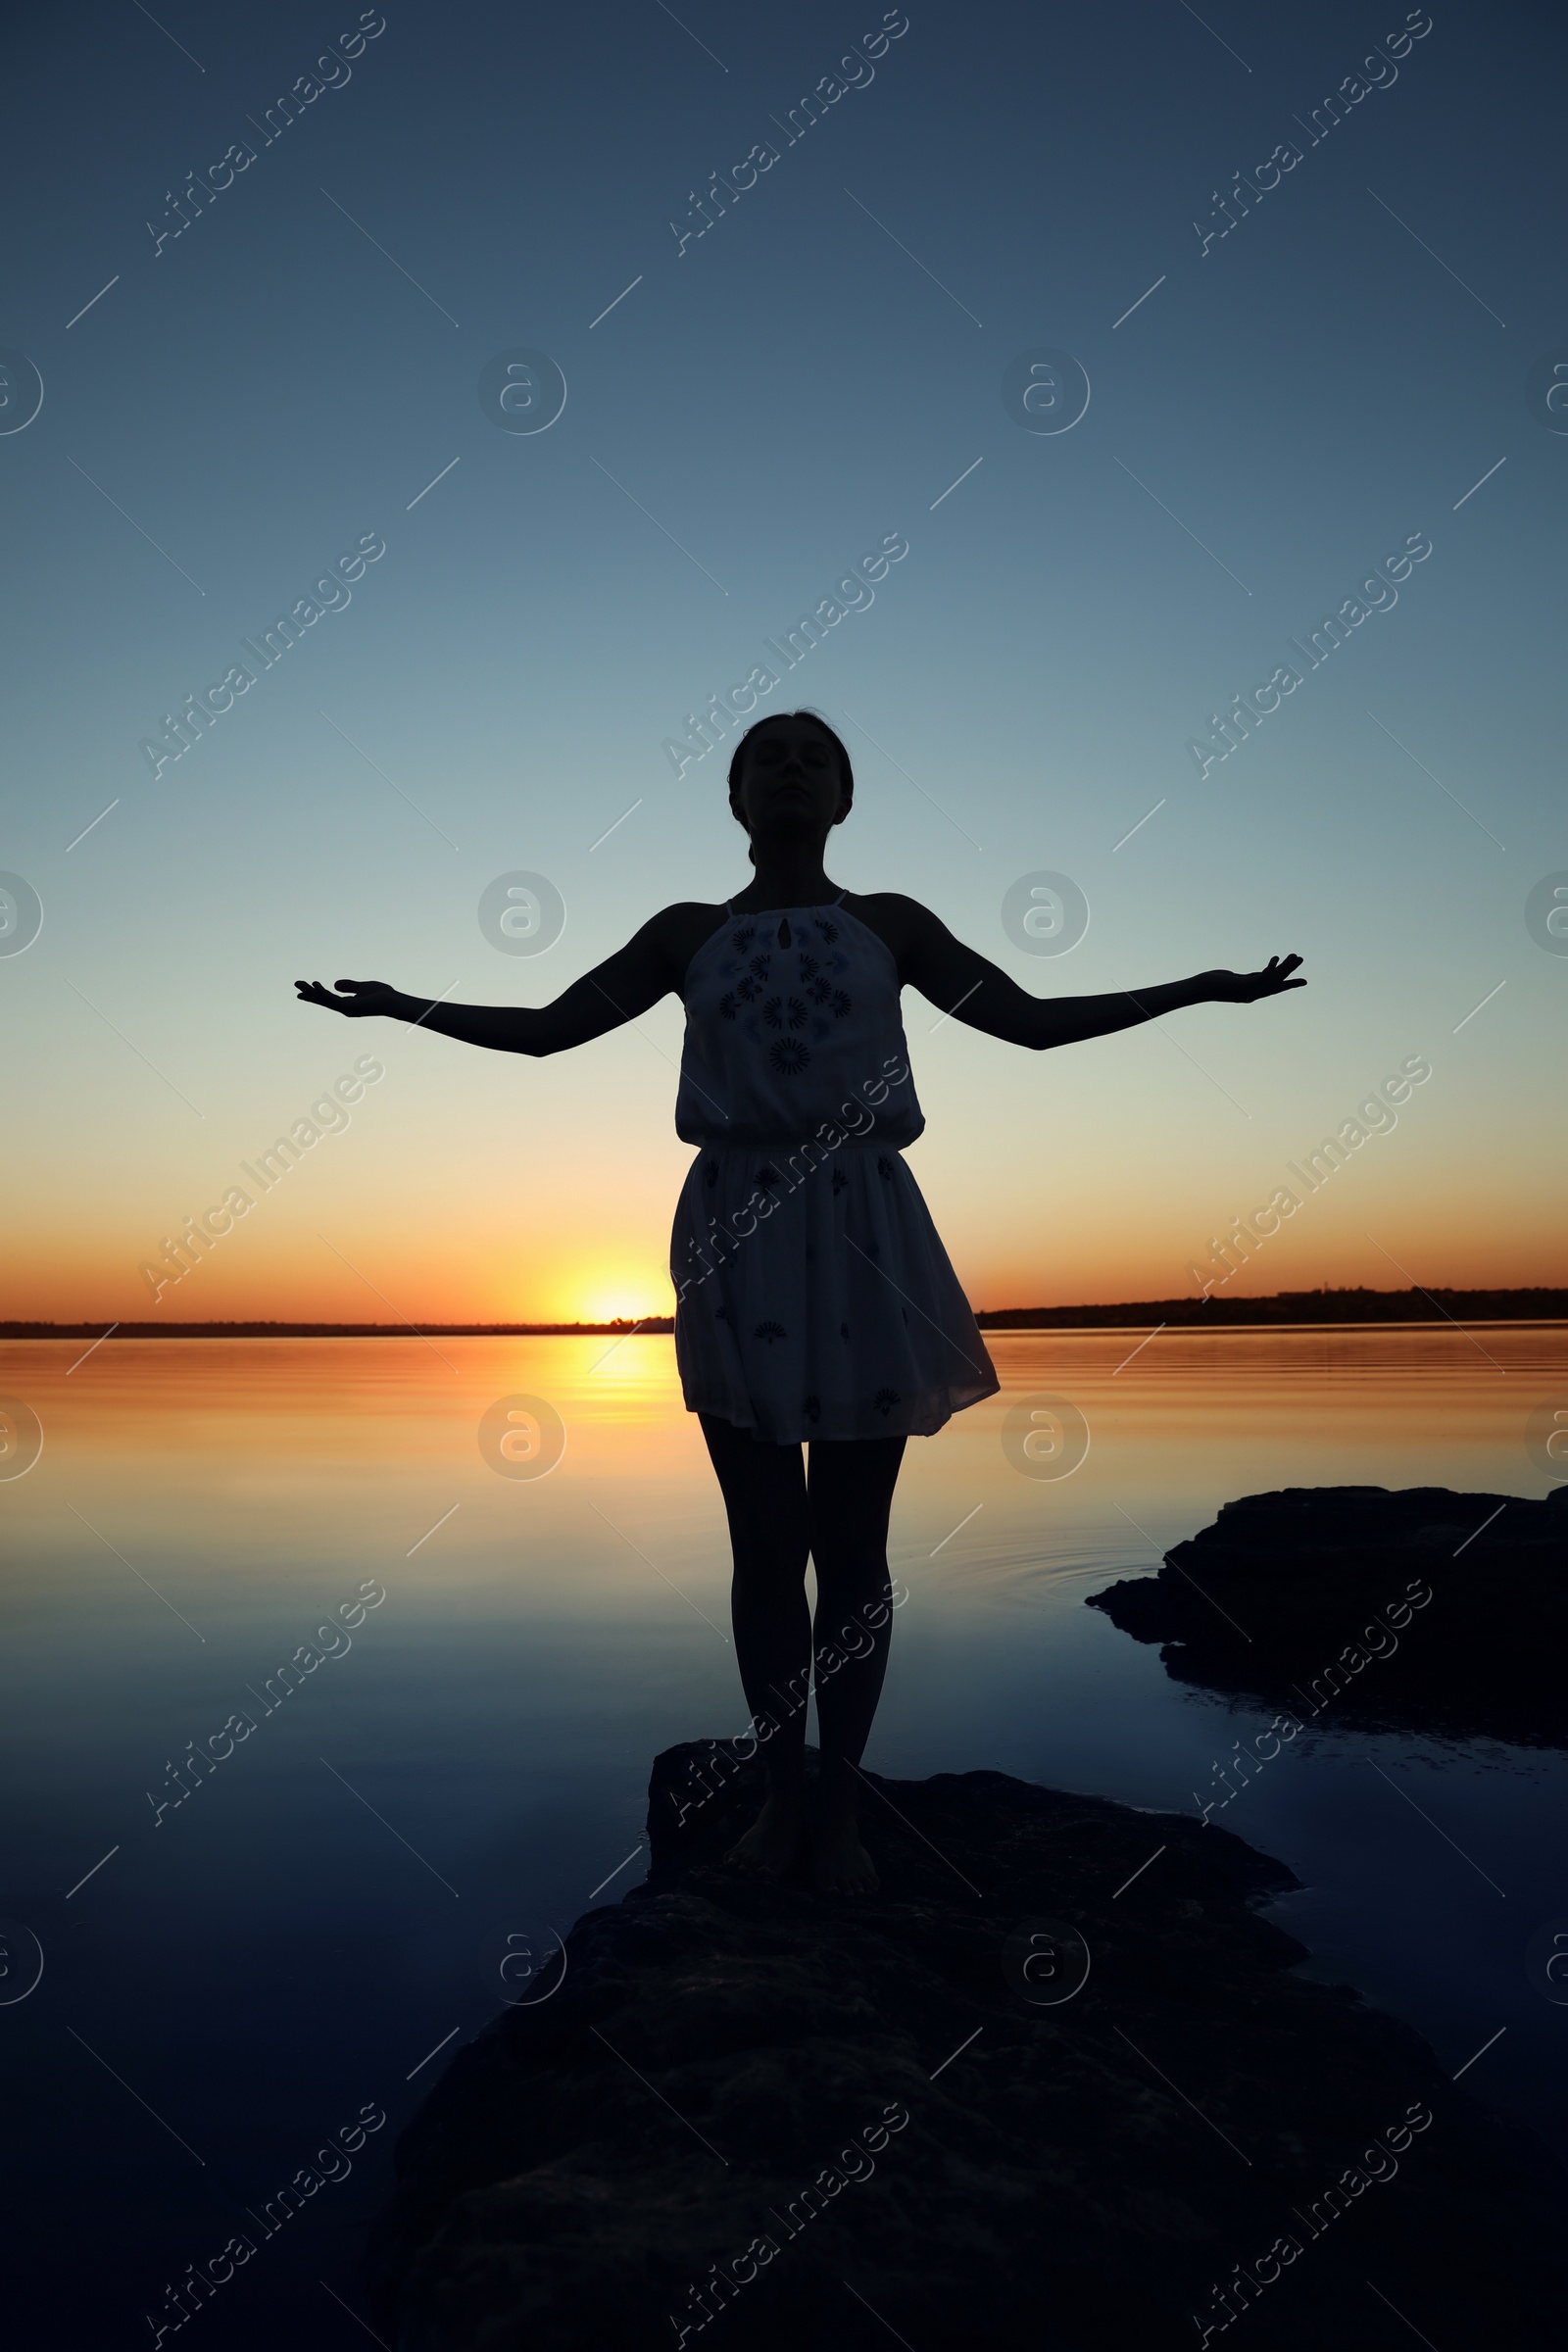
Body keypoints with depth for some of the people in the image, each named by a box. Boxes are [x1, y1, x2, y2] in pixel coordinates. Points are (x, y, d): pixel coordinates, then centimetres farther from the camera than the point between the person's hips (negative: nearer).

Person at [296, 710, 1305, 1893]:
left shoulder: (890, 924, 10)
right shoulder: (688, 934, 11)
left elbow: (1033, 1019, 11)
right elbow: (548, 1027, 14)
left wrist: (1202, 988, 6)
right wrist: (405, 1005, 5)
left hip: (863, 1237, 0)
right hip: (736, 1241, 1)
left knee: (853, 1545, 4)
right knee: (766, 1541, 5)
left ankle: (842, 1803, 17)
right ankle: (784, 1789, 21)